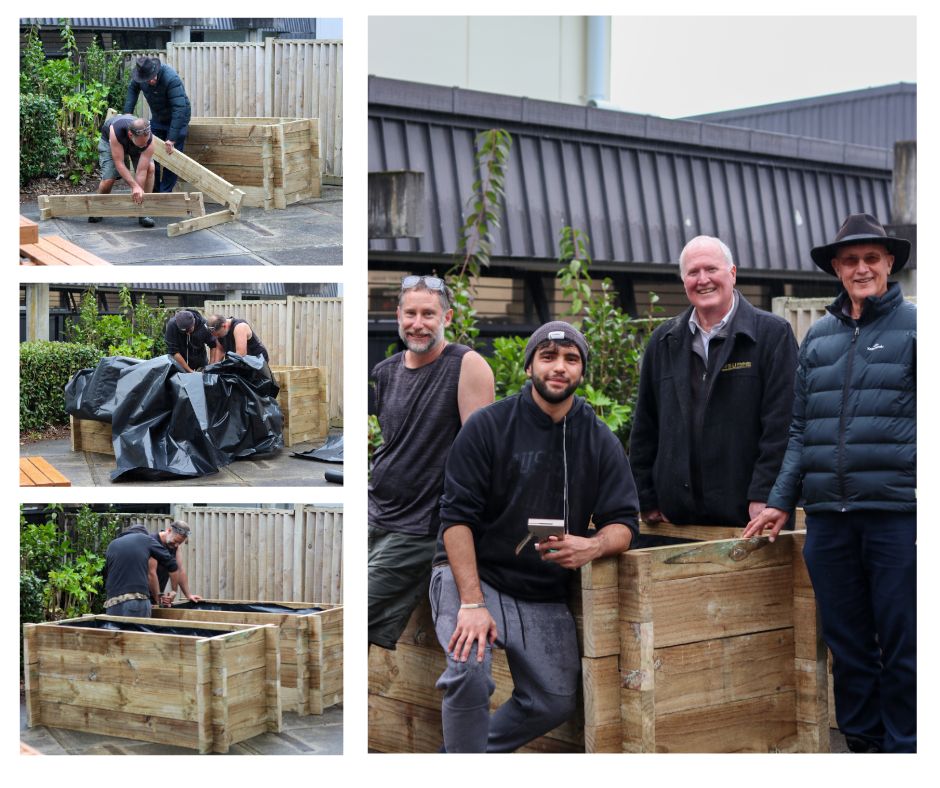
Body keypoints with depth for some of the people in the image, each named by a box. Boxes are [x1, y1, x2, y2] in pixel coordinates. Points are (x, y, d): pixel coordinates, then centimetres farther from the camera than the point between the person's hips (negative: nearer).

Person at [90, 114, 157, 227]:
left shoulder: (149, 140, -40)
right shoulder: (116, 130, -46)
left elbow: (141, 171, -36)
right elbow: (119, 164, -43)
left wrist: (139, 193, -40)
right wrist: (135, 186, -50)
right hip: (109, 141, -2)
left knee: (150, 168, -24)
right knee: (108, 179, -17)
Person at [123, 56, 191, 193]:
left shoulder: (171, 79, -35)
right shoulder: (142, 75, -16)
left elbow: (179, 109, -37)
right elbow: (132, 89, 8)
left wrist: (172, 139, -39)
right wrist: (127, 113, -4)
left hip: (177, 119, -6)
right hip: (157, 119, 6)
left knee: (171, 157, -9)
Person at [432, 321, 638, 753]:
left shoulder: (601, 441, 3)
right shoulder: (488, 426, -9)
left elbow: (623, 523, 0)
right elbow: (457, 516, -13)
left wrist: (591, 546, -26)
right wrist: (472, 603, -23)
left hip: (545, 595, 5)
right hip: (472, 575, -5)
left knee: (556, 702, 4)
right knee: (470, 674, -27)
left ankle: (461, 752, 24)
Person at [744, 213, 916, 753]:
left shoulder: (913, 325, 2)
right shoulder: (818, 338, 16)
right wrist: (781, 502, 13)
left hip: (896, 513, -4)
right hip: (828, 517, 5)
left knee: (902, 646, 0)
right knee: (847, 643, 10)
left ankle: (904, 747, 11)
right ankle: (862, 743, 21)